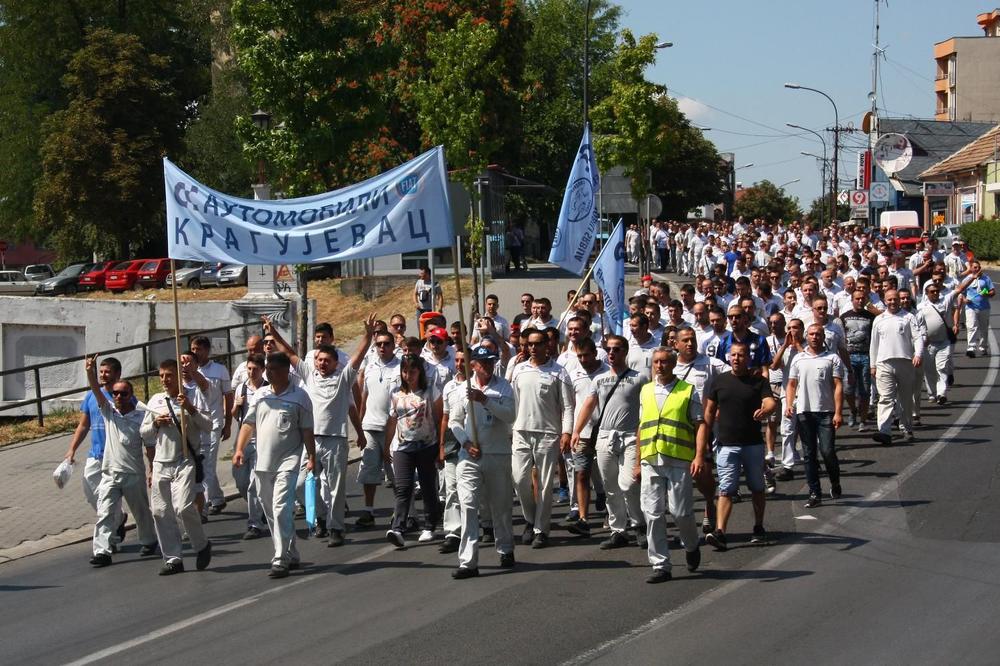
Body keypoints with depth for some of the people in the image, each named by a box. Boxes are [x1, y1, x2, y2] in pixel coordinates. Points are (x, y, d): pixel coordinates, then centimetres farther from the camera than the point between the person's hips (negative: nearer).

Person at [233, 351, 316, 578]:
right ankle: (291, 555, 23)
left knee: (281, 508, -16)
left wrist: (311, 457, -7)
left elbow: (307, 430, 0)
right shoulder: (261, 395, 11)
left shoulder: (299, 396, -1)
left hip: (288, 461, -6)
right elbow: (249, 423, 12)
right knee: (271, 513, 11)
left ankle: (281, 560, -16)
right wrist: (239, 449, 0)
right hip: (262, 463, 6)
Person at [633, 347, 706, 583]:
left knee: (680, 511, -5)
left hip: (679, 461, -4)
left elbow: (700, 425, -1)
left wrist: (699, 456, -13)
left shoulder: (688, 391, 3)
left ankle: (691, 546, 25)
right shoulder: (645, 391, 16)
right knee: (653, 515, 0)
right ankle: (660, 565, 6)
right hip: (650, 463, 4)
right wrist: (638, 462, 18)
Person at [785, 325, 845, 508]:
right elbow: (792, 384, 16)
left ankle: (835, 484, 18)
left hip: (826, 412, -3)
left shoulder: (832, 358, 2)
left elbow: (838, 386, -2)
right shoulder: (798, 359, 12)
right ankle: (814, 493, 9)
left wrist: (838, 412, -11)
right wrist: (789, 404, -1)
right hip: (803, 411, 3)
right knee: (809, 454, 4)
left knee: (827, 451, -7)